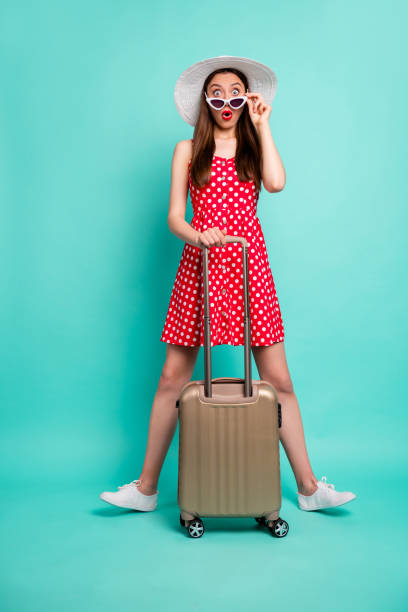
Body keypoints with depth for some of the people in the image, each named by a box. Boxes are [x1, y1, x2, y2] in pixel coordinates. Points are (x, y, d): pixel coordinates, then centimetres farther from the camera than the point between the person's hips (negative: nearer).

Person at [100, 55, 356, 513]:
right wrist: (196, 235, -20)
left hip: (249, 268, 1)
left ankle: (308, 487, 15)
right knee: (172, 379, 1)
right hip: (199, 266, 0)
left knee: (278, 381, 2)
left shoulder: (255, 147, 15)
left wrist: (262, 124, 2)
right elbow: (174, 217, 3)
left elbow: (276, 183, -9)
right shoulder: (188, 150, 12)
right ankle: (146, 488, 15)